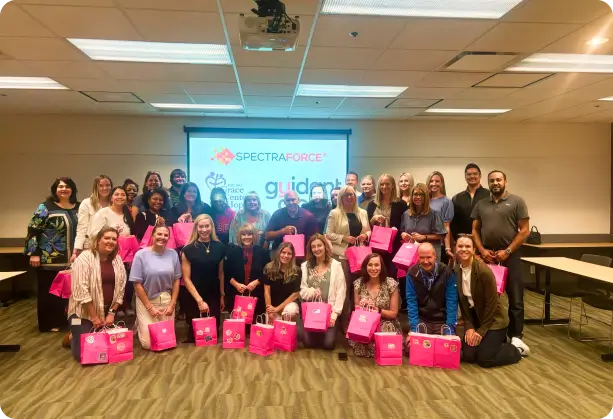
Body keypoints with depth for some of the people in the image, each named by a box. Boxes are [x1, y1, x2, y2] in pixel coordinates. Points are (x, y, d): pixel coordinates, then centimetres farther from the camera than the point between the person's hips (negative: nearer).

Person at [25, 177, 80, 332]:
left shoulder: (78, 208, 9)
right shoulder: (45, 207, -5)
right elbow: (33, 231, -8)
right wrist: (34, 253, -13)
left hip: (71, 259, 5)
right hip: (49, 259, -4)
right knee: (49, 291, 4)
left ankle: (63, 319, 22)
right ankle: (48, 323, 15)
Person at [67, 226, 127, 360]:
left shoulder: (117, 260, 4)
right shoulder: (85, 258, -14)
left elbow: (120, 290, 6)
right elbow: (81, 291, -19)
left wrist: (112, 312, -4)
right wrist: (94, 317, -16)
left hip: (107, 312, 5)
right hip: (84, 313, -5)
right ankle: (72, 337, 26)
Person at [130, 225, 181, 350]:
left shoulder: (173, 254, -2)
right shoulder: (141, 255, -11)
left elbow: (176, 280, 4)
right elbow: (137, 283, -9)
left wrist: (172, 304, -1)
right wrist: (149, 307, -9)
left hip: (166, 301, 3)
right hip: (147, 301, -3)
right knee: (148, 344, -3)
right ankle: (140, 324, 30)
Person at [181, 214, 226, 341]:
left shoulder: (219, 247, 1)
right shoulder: (189, 249, -8)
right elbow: (186, 278, -9)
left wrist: (222, 296, 11)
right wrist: (199, 300, -14)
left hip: (214, 297, 3)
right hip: (194, 298, -2)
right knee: (195, 334, 7)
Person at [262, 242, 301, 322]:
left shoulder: (297, 271, -9)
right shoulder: (269, 268, -5)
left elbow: (295, 294, -9)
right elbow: (267, 291, -6)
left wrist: (277, 308, -13)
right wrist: (269, 311, -13)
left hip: (289, 303, -1)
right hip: (273, 306, 1)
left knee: (290, 311, -33)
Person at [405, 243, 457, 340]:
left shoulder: (447, 272, -10)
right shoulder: (412, 273, -8)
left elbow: (451, 301, -10)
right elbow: (411, 301, -8)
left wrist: (450, 328, -17)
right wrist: (414, 328, -16)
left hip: (442, 321, 0)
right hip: (421, 321, 1)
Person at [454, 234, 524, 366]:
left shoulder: (484, 271, -24)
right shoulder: (456, 271, -5)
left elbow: (491, 303, -19)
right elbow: (462, 302, 2)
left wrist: (481, 331, -14)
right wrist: (469, 327, -6)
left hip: (493, 319, -6)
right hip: (474, 318, 6)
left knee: (484, 359, -10)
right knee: (467, 355, -1)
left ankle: (517, 350, 17)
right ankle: (495, 341, 26)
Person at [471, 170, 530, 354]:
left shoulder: (517, 202, -1)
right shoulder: (481, 204, 11)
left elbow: (524, 230, -5)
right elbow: (475, 230, 11)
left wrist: (507, 251, -11)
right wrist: (482, 250, -4)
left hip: (510, 256, -3)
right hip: (487, 256, 3)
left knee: (514, 298, 1)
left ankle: (516, 337, 8)